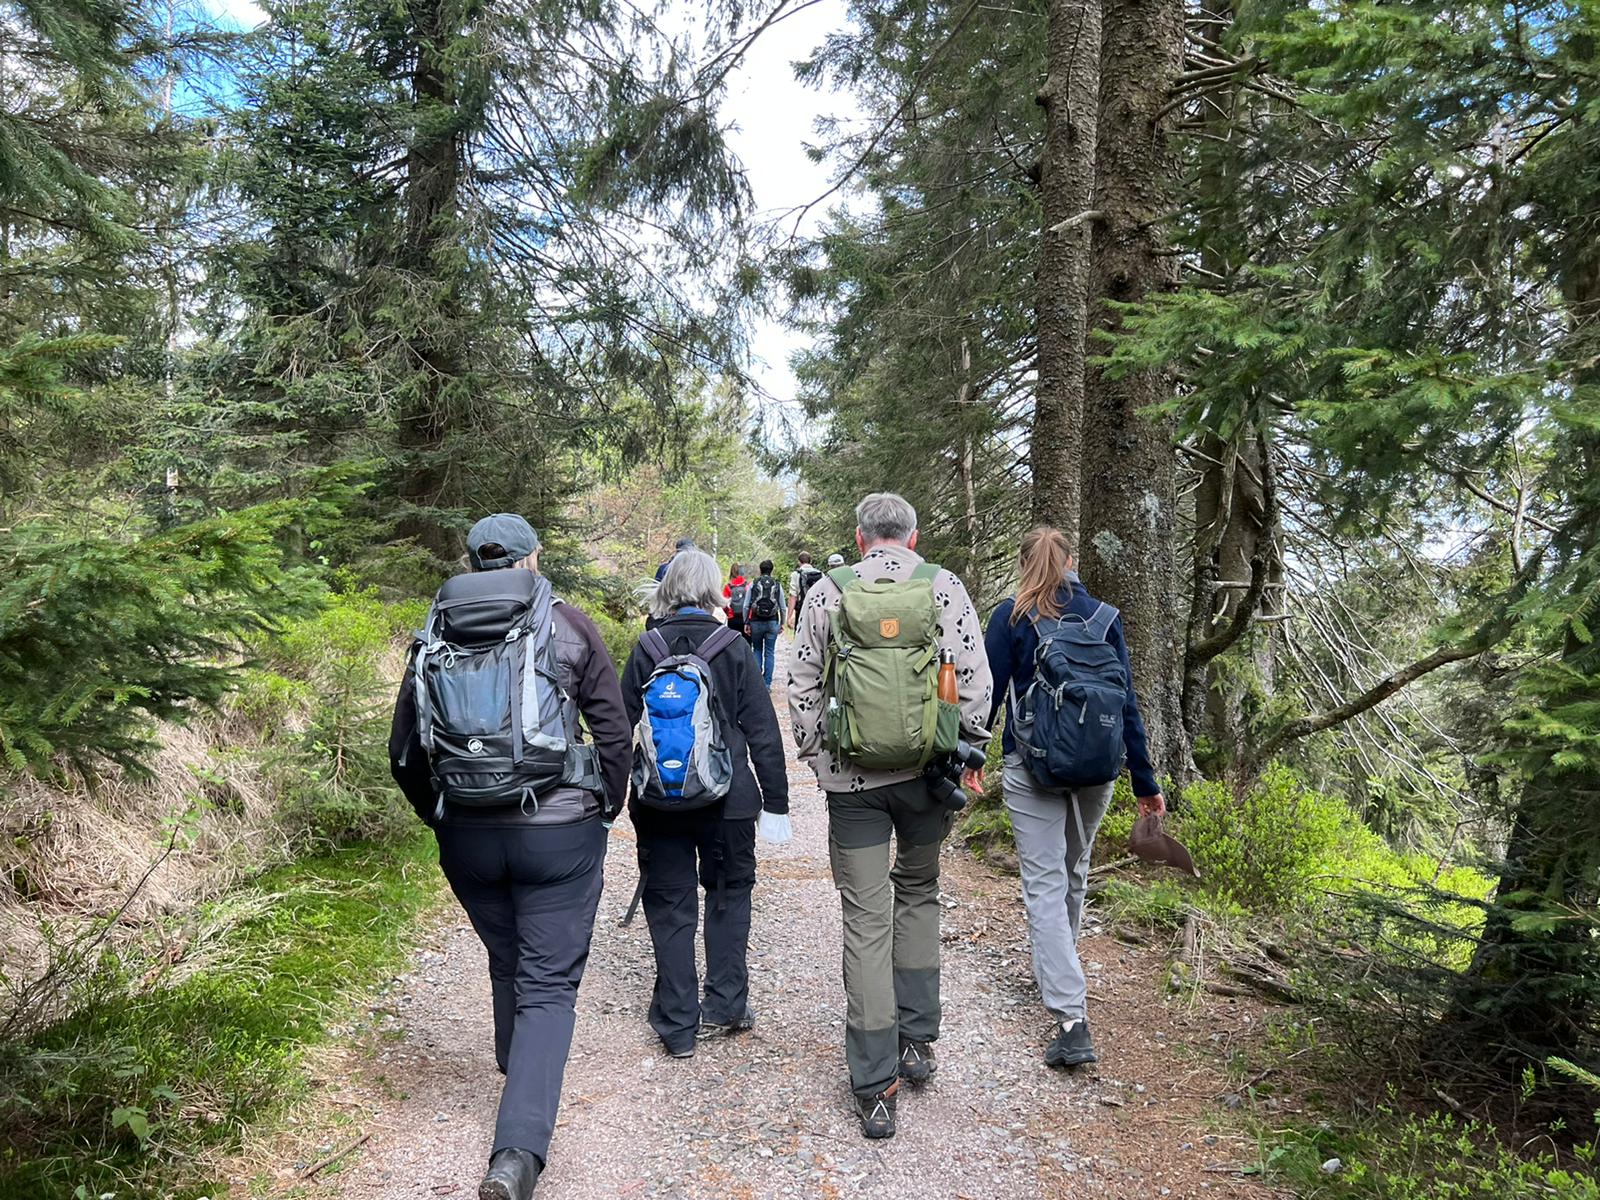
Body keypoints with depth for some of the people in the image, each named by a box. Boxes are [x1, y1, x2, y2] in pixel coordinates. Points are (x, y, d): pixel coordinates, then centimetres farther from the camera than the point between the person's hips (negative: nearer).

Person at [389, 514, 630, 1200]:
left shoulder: (434, 638, 4)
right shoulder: (568, 625, -4)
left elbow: (404, 754, 8)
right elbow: (614, 731, -3)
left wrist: (442, 818, 21)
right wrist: (605, 810, 10)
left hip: (467, 836, 4)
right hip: (560, 832, -3)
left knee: (506, 965, 23)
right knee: (548, 984, 2)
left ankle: (520, 1081, 44)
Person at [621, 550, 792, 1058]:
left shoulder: (646, 649, -3)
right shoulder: (733, 648, -6)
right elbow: (763, 731, -5)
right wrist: (775, 802, 2)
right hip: (727, 800, 0)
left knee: (670, 906, 10)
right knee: (728, 895, 19)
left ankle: (678, 1025, 15)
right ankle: (725, 1007, 22)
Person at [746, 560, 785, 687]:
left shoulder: (753, 584, -2)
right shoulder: (777, 585, 0)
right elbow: (782, 607, 0)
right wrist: (782, 623, 11)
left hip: (756, 622, 0)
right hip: (772, 623, 0)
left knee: (757, 650, 15)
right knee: (770, 652, 6)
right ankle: (767, 683, 6)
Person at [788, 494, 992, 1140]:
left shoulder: (826, 593, 1)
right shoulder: (946, 588, -1)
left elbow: (801, 687, 3)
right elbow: (973, 680, -3)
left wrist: (815, 757, 14)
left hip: (851, 777, -1)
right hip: (927, 770, 1)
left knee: (866, 920, 5)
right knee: (918, 892, 23)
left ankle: (874, 1086, 9)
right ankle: (917, 1040, 26)